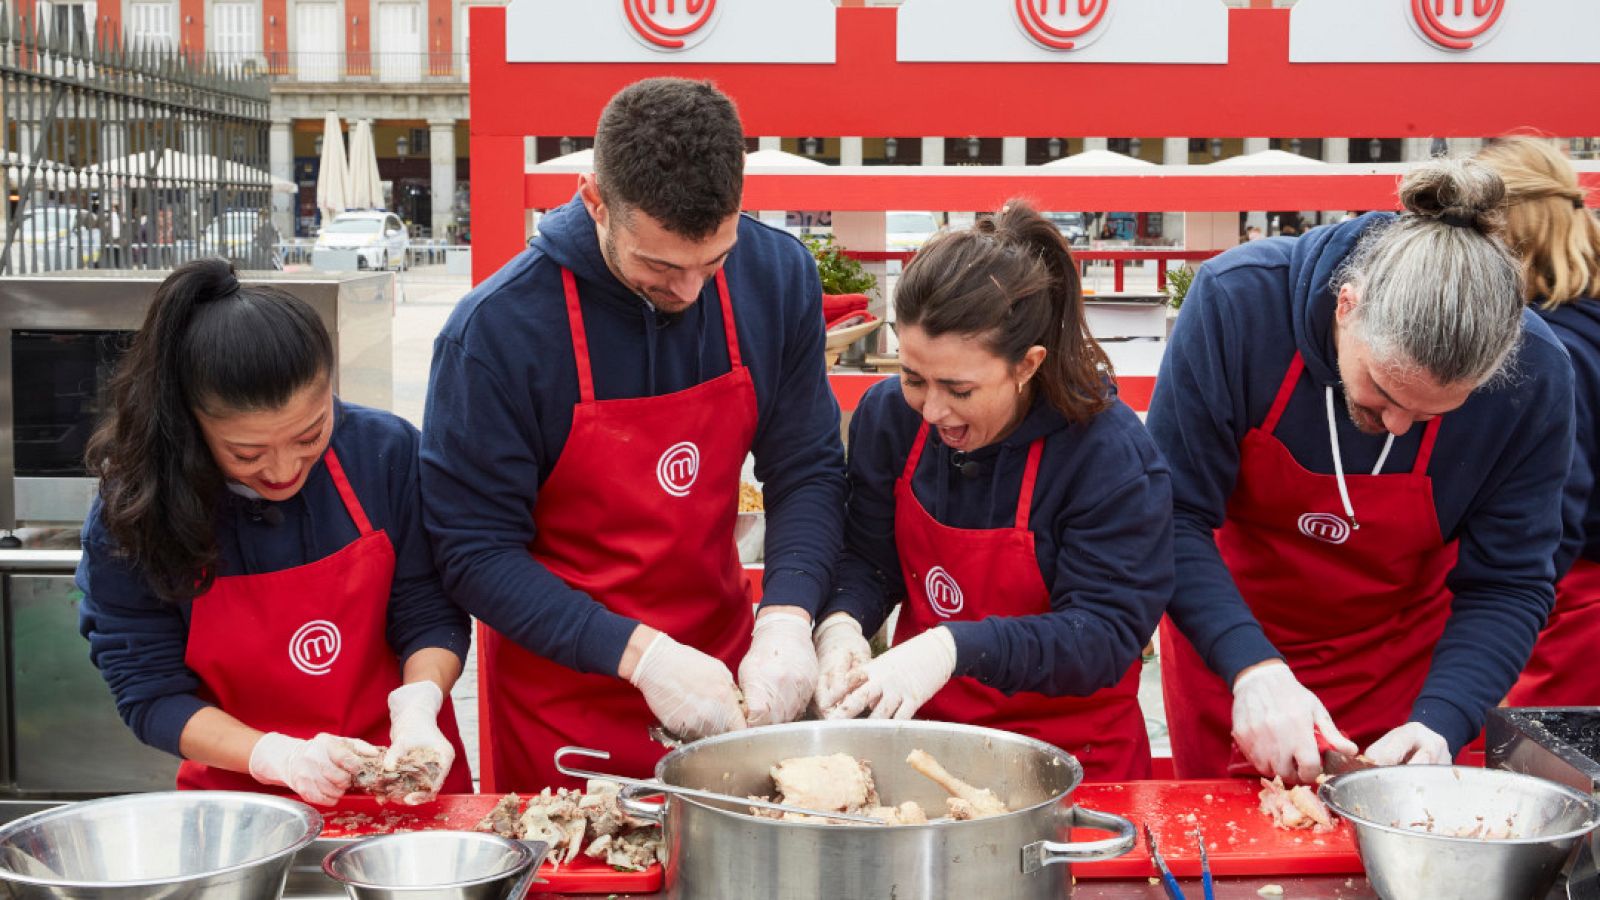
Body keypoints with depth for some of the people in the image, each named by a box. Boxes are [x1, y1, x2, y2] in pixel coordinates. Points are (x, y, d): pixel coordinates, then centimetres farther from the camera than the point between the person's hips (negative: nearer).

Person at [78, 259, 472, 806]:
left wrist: (418, 706, -19)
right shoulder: (130, 513, -12)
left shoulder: (386, 451, -8)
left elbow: (429, 615, 1)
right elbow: (150, 692, -7)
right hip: (239, 796, 0)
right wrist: (279, 757, -23)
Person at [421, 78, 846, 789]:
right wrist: (640, 655, -26)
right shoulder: (497, 330, -22)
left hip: (726, 673, 4)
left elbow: (806, 471, -3)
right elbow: (476, 552, -17)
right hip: (564, 698, -3)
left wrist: (786, 618, -21)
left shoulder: (777, 277, -10)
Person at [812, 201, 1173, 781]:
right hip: (923, 726, 1)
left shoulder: (1112, 454, -17)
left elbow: (1106, 632, -19)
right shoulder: (887, 414, -2)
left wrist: (954, 648, -33)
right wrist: (841, 624, -15)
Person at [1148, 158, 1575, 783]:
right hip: (1226, 653, 0)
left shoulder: (1534, 376, -23)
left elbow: (1507, 585, -14)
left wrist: (1441, 721, -29)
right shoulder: (1237, 301, -29)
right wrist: (1252, 668, -36)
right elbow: (1171, 516, -25)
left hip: (1402, 663, 1)